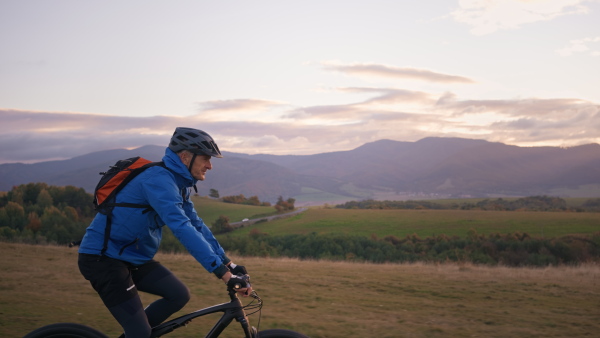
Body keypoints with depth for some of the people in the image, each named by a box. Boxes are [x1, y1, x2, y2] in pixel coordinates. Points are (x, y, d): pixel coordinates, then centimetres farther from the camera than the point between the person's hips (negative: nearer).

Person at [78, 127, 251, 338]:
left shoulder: (178, 184, 7)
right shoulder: (159, 180, -24)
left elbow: (196, 225, 11)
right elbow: (182, 228, -35)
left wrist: (228, 264, 4)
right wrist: (224, 274, -38)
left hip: (132, 257, 9)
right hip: (102, 258, -9)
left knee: (179, 295, -2)